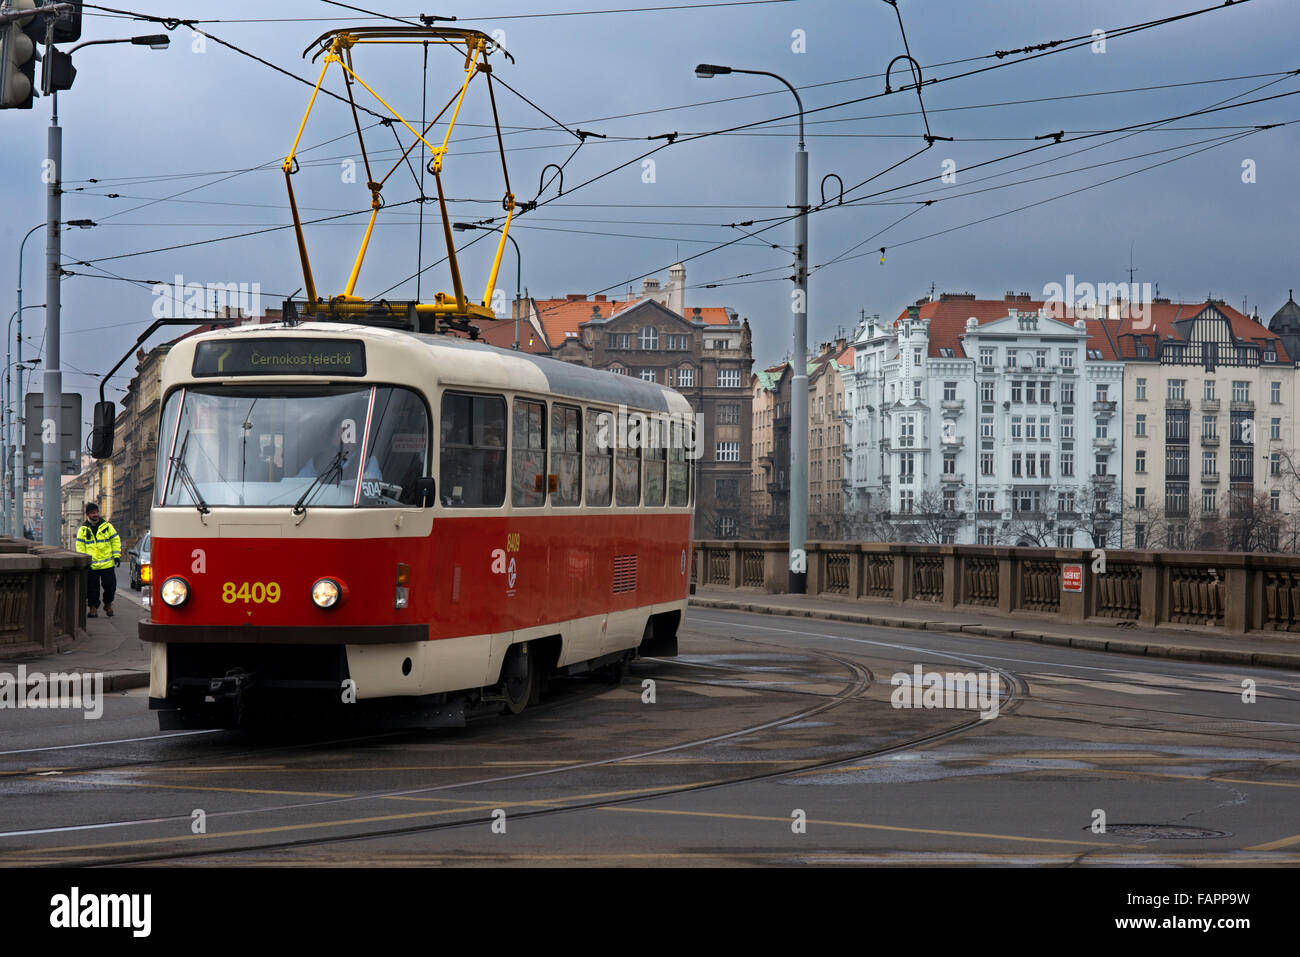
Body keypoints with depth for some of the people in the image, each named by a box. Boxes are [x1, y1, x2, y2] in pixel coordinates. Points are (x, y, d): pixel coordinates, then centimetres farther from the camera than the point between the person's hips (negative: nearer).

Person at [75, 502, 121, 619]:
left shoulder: (107, 526, 5)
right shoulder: (83, 529, 5)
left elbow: (115, 540, 9)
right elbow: (80, 546, 5)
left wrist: (116, 556, 1)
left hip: (107, 564, 0)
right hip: (91, 565, 0)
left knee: (110, 585, 1)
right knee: (92, 587, 0)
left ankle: (108, 605, 23)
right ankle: (93, 608, 10)